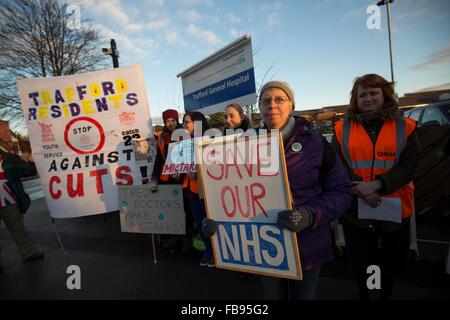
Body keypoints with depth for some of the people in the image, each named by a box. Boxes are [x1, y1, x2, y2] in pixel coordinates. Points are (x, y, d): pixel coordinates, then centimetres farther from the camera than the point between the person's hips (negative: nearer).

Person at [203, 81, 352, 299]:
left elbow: (341, 191, -8)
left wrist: (311, 216, -26)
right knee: (272, 295, 23)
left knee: (303, 295, 20)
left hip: (306, 246, -1)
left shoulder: (315, 142, -10)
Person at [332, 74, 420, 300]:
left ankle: (386, 295, 47)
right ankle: (362, 294, 43)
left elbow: (409, 165, -7)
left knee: (391, 261, 18)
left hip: (394, 208, 1)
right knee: (360, 260, 15)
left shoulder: (404, 127, 2)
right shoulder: (342, 129, 0)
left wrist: (377, 184, -22)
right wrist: (361, 190, -20)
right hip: (355, 208, 0)